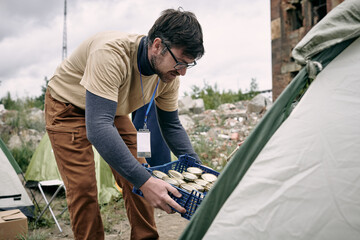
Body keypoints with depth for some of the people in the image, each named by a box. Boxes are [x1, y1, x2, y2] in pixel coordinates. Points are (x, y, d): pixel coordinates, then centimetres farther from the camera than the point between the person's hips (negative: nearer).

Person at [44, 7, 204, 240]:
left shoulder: (169, 74, -19)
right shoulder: (111, 53, -41)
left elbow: (171, 125, -5)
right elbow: (98, 128, -47)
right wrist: (145, 181, -51)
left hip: (113, 110, 6)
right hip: (68, 106, -5)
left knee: (138, 177, -1)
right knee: (82, 187, -12)